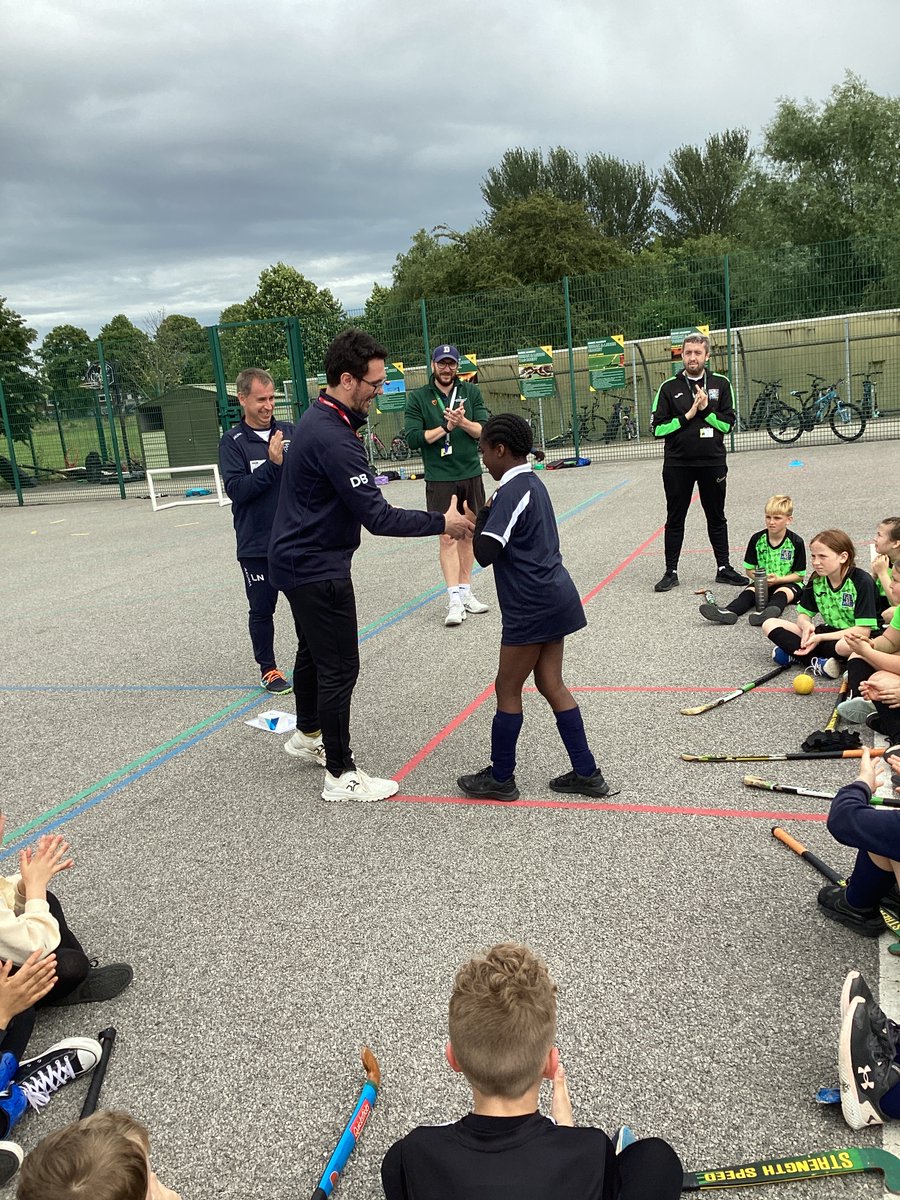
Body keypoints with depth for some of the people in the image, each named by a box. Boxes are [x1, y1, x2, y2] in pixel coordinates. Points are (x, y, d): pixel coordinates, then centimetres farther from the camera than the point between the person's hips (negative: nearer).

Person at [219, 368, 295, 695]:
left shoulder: (290, 431, 4)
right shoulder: (233, 442, -4)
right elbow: (236, 488, -15)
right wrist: (273, 464, -22)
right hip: (256, 545, -2)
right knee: (262, 610, 9)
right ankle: (267, 668, 25)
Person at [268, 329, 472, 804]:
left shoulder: (317, 417, 6)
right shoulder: (333, 439, -27)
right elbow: (378, 518, -28)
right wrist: (441, 522, -21)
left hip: (298, 559, 11)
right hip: (318, 569, -11)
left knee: (312, 652, 25)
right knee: (339, 668, -2)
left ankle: (306, 735, 45)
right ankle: (341, 775, 8)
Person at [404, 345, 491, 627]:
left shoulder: (471, 392, 6)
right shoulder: (418, 398, -1)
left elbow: (485, 430, -2)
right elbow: (413, 438, -9)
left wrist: (463, 422, -20)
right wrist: (445, 427, -17)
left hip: (471, 475, 3)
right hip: (439, 480, -3)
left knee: (467, 535, 10)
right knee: (448, 537, -6)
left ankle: (465, 592, 20)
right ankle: (455, 601, -5)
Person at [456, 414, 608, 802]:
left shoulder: (512, 491, -17)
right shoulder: (533, 482, 13)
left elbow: (485, 552, -24)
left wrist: (483, 515, -8)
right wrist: (489, 516, 7)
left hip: (531, 607, -9)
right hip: (554, 596, 9)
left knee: (507, 688, 3)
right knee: (551, 684, 13)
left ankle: (501, 778, 16)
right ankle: (587, 773, 17)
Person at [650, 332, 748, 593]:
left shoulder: (720, 384, 4)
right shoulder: (669, 388, 0)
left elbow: (728, 422, 1)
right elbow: (658, 427, -5)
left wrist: (706, 410, -13)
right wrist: (687, 416, -14)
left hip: (713, 463, 1)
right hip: (677, 464, -1)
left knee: (716, 518, 12)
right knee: (675, 520, 6)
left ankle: (724, 568, 22)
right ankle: (671, 572, 14)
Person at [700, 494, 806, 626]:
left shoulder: (796, 542, -9)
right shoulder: (757, 539, -2)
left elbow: (800, 575, -5)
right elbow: (749, 568, 6)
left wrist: (778, 579, -20)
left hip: (788, 582, -3)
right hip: (762, 583, 3)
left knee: (781, 593, -34)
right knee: (749, 591, -26)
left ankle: (767, 613, -69)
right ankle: (728, 612, -56)